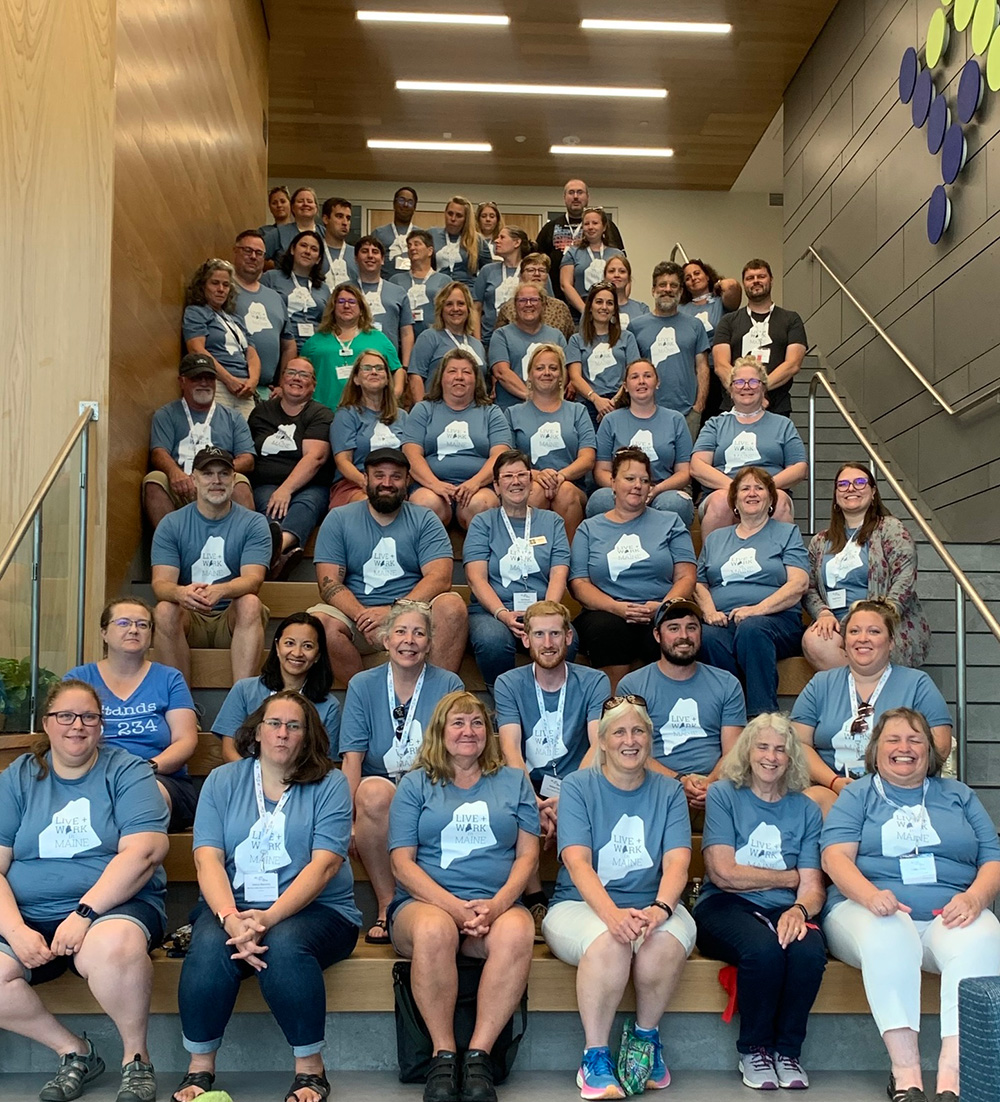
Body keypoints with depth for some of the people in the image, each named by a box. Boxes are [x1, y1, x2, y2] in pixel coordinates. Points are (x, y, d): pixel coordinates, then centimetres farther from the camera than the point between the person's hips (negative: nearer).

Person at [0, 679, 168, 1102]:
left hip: (113, 907, -3)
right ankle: (73, 1051, 1)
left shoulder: (126, 772, 1)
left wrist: (84, 913, -21)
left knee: (113, 946, -36)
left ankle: (136, 1056, -9)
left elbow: (142, 853, -12)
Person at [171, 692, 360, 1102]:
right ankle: (199, 1068, -11)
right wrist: (230, 917, -24)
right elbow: (208, 858, -4)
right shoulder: (222, 781, 8)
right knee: (210, 944, -30)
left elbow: (323, 865, -10)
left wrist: (268, 919, -25)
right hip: (232, 906, 2)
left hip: (316, 910, -2)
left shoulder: (329, 784, 1)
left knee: (284, 942, -34)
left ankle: (310, 1068, -15)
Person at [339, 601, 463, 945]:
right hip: (381, 791, 1)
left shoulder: (448, 685, 4)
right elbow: (352, 758, -2)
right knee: (374, 792, -34)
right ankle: (387, 906, -23)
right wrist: (347, 813, -17)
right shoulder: (363, 685, 5)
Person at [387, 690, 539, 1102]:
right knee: (435, 928, -37)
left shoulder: (514, 782, 18)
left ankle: (478, 1055, -26)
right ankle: (443, 1055, -23)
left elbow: (527, 854, 10)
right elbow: (402, 863, 3)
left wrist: (496, 905, -10)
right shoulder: (415, 785, 13)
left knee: (517, 931, -34)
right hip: (424, 902, -1)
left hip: (497, 905, 1)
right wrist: (456, 907, -13)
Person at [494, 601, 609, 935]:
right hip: (529, 786, 0)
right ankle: (535, 902, -17)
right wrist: (535, 803, -30)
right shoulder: (509, 684, 3)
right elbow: (510, 750, -11)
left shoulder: (594, 682, 2)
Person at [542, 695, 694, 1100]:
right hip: (581, 905, -2)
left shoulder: (668, 792, 8)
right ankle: (594, 1057, -18)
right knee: (609, 941, -35)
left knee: (667, 941, -32)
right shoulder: (577, 787, 1)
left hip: (651, 904, 2)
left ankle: (645, 1036, -5)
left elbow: (677, 861, -7)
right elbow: (577, 861, -13)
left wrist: (659, 908, -29)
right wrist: (613, 914, -32)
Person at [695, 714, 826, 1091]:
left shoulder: (805, 810, 13)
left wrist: (798, 910, -20)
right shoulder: (723, 795, 4)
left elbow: (813, 887, 4)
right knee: (763, 948, -35)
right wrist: (790, 878, 1)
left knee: (810, 949, -32)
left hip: (783, 912, 3)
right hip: (725, 907, -3)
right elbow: (723, 873, -6)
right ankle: (754, 1050, -8)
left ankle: (788, 1050, -7)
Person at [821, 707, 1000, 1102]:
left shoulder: (958, 796, 22)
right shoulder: (856, 796, 15)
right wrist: (871, 895, -22)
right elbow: (835, 856, -1)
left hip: (950, 915, 2)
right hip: (867, 909, -2)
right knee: (888, 936, -37)